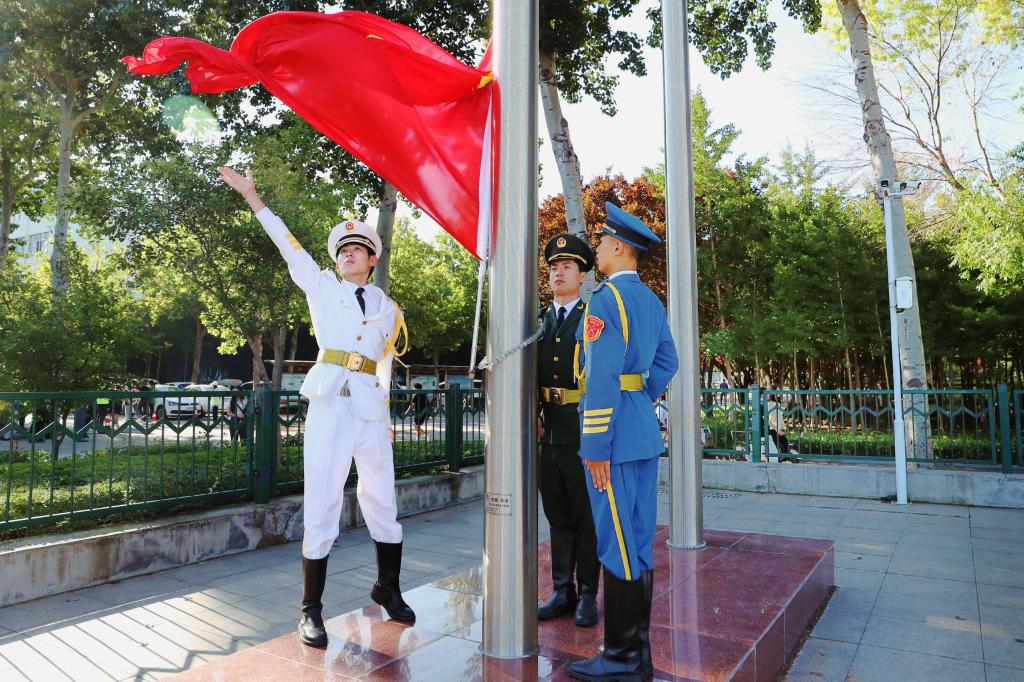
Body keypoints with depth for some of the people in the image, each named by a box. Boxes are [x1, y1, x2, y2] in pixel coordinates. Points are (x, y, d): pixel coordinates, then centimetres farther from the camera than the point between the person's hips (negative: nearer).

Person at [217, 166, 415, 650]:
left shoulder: (388, 309, 15)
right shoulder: (321, 287, 11)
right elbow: (287, 243, 6)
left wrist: (386, 415, 13)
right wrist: (251, 196, 3)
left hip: (372, 410, 3)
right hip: (329, 405, -2)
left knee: (382, 502, 10)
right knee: (321, 506, -3)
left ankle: (388, 589, 29)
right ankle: (311, 609, 10)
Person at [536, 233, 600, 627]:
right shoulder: (539, 320, 14)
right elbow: (530, 373, 11)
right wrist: (532, 414, 0)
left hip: (584, 430, -5)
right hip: (549, 430, 5)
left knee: (587, 516, 5)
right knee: (558, 515, 12)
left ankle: (587, 595, 17)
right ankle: (562, 590, 23)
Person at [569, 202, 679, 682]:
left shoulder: (605, 299, -13)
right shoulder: (652, 301, 14)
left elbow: (602, 378, -20)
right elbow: (667, 363, 19)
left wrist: (596, 446, -18)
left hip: (614, 431, -9)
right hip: (644, 430, 9)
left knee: (617, 546, -2)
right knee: (639, 542, 13)